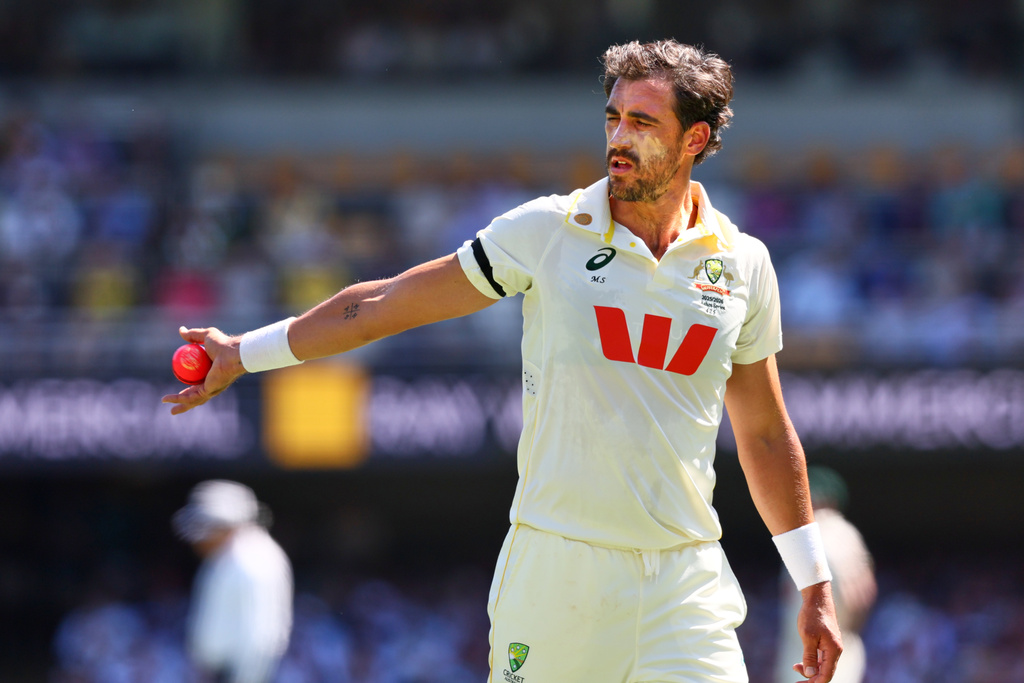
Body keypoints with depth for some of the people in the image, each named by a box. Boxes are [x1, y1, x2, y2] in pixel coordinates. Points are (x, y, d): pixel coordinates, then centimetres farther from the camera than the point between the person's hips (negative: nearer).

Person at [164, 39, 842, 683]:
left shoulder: (745, 266, 5)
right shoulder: (547, 231, -1)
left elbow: (767, 437, 15)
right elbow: (383, 304, 6)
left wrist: (816, 591, 15)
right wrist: (244, 353, 9)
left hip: (685, 584, 2)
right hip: (556, 566, -2)